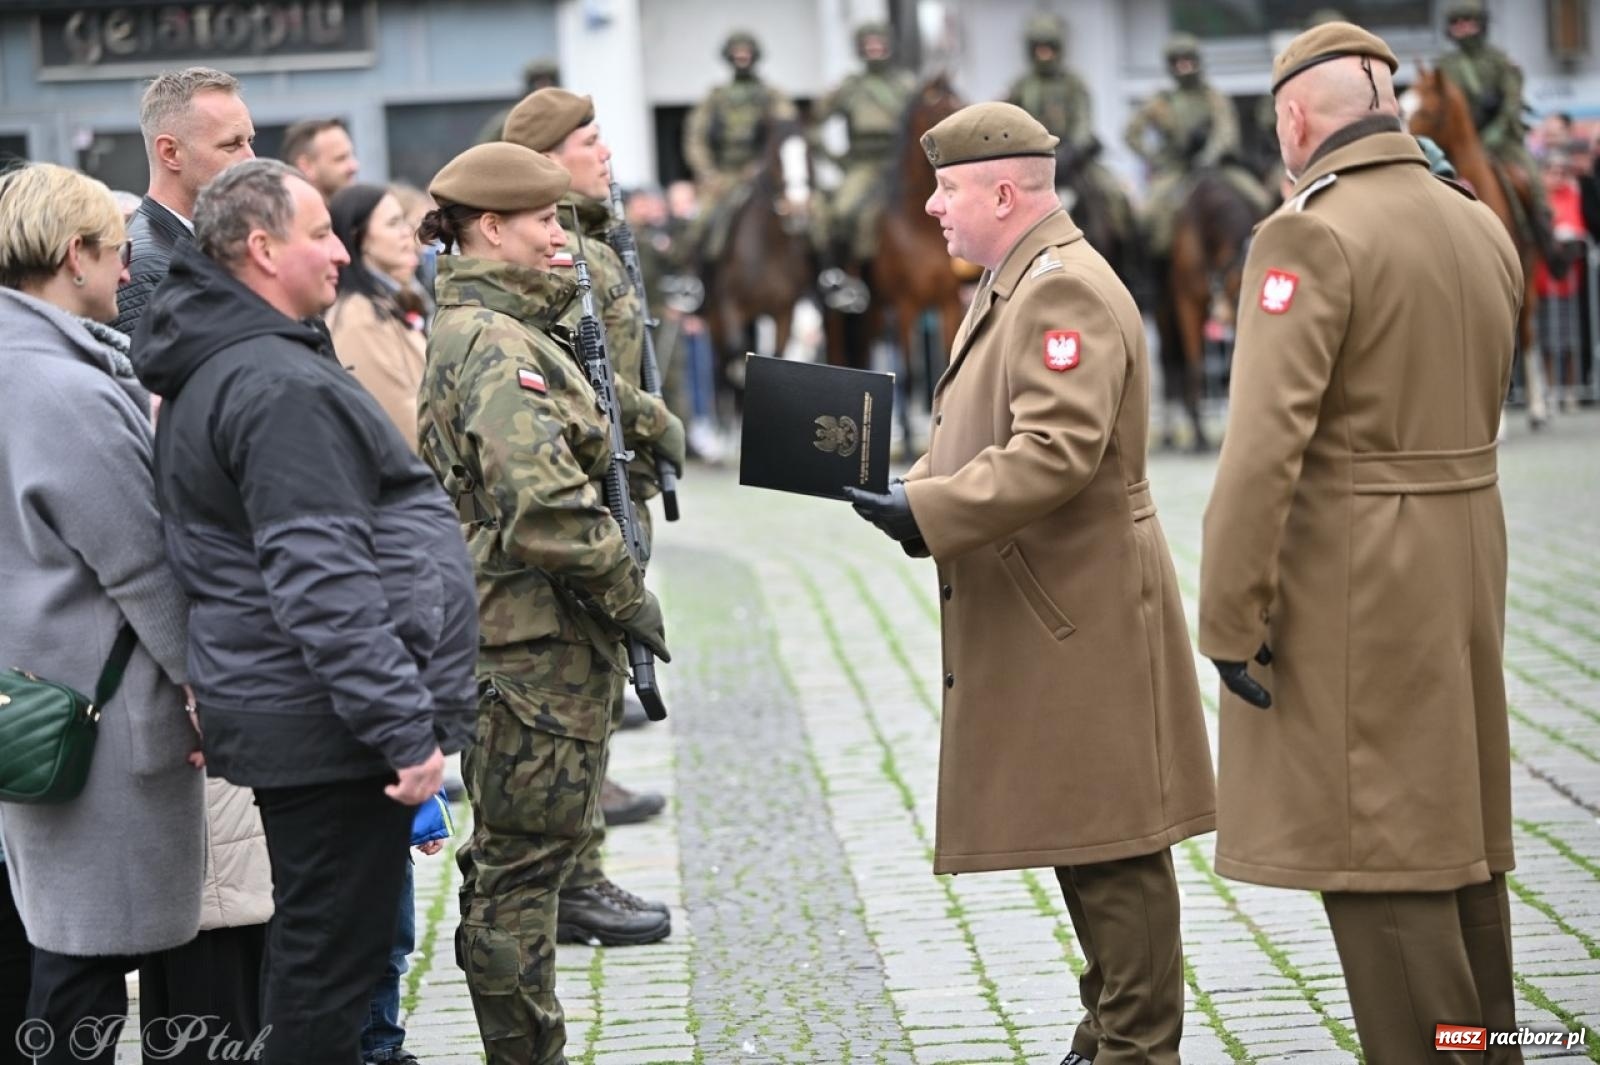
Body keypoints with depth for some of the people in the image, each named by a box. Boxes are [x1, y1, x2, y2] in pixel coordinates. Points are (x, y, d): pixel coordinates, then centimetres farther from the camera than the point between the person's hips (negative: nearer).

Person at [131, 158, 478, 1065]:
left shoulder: (219, 367, 16)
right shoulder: (281, 386, -19)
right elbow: (322, 583, -25)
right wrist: (406, 728, -23)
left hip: (292, 716, 11)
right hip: (329, 723, -11)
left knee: (318, 948, 19)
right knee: (332, 962, -4)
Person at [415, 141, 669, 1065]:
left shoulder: (475, 330, 16)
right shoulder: (501, 346, -18)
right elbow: (543, 505, -28)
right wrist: (627, 595, -16)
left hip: (522, 641, 11)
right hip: (536, 640, -11)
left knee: (514, 861, 17)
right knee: (524, 864, -4)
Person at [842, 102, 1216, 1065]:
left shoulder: (1067, 288, -17)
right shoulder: (1015, 283, 17)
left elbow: (1055, 452, -27)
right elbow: (986, 437, 21)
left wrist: (927, 512, -25)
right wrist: (911, 491, 3)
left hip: (1084, 615, -11)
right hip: (1045, 616, 11)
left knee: (1115, 846, -3)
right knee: (1085, 839, 17)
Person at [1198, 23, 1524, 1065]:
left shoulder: (1310, 237, -16)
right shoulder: (1484, 228, 8)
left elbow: (1267, 444, -23)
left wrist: (1228, 620, -19)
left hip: (1352, 589, -8)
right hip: (1467, 565, 8)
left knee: (1377, 857, -2)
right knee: (1461, 823, 17)